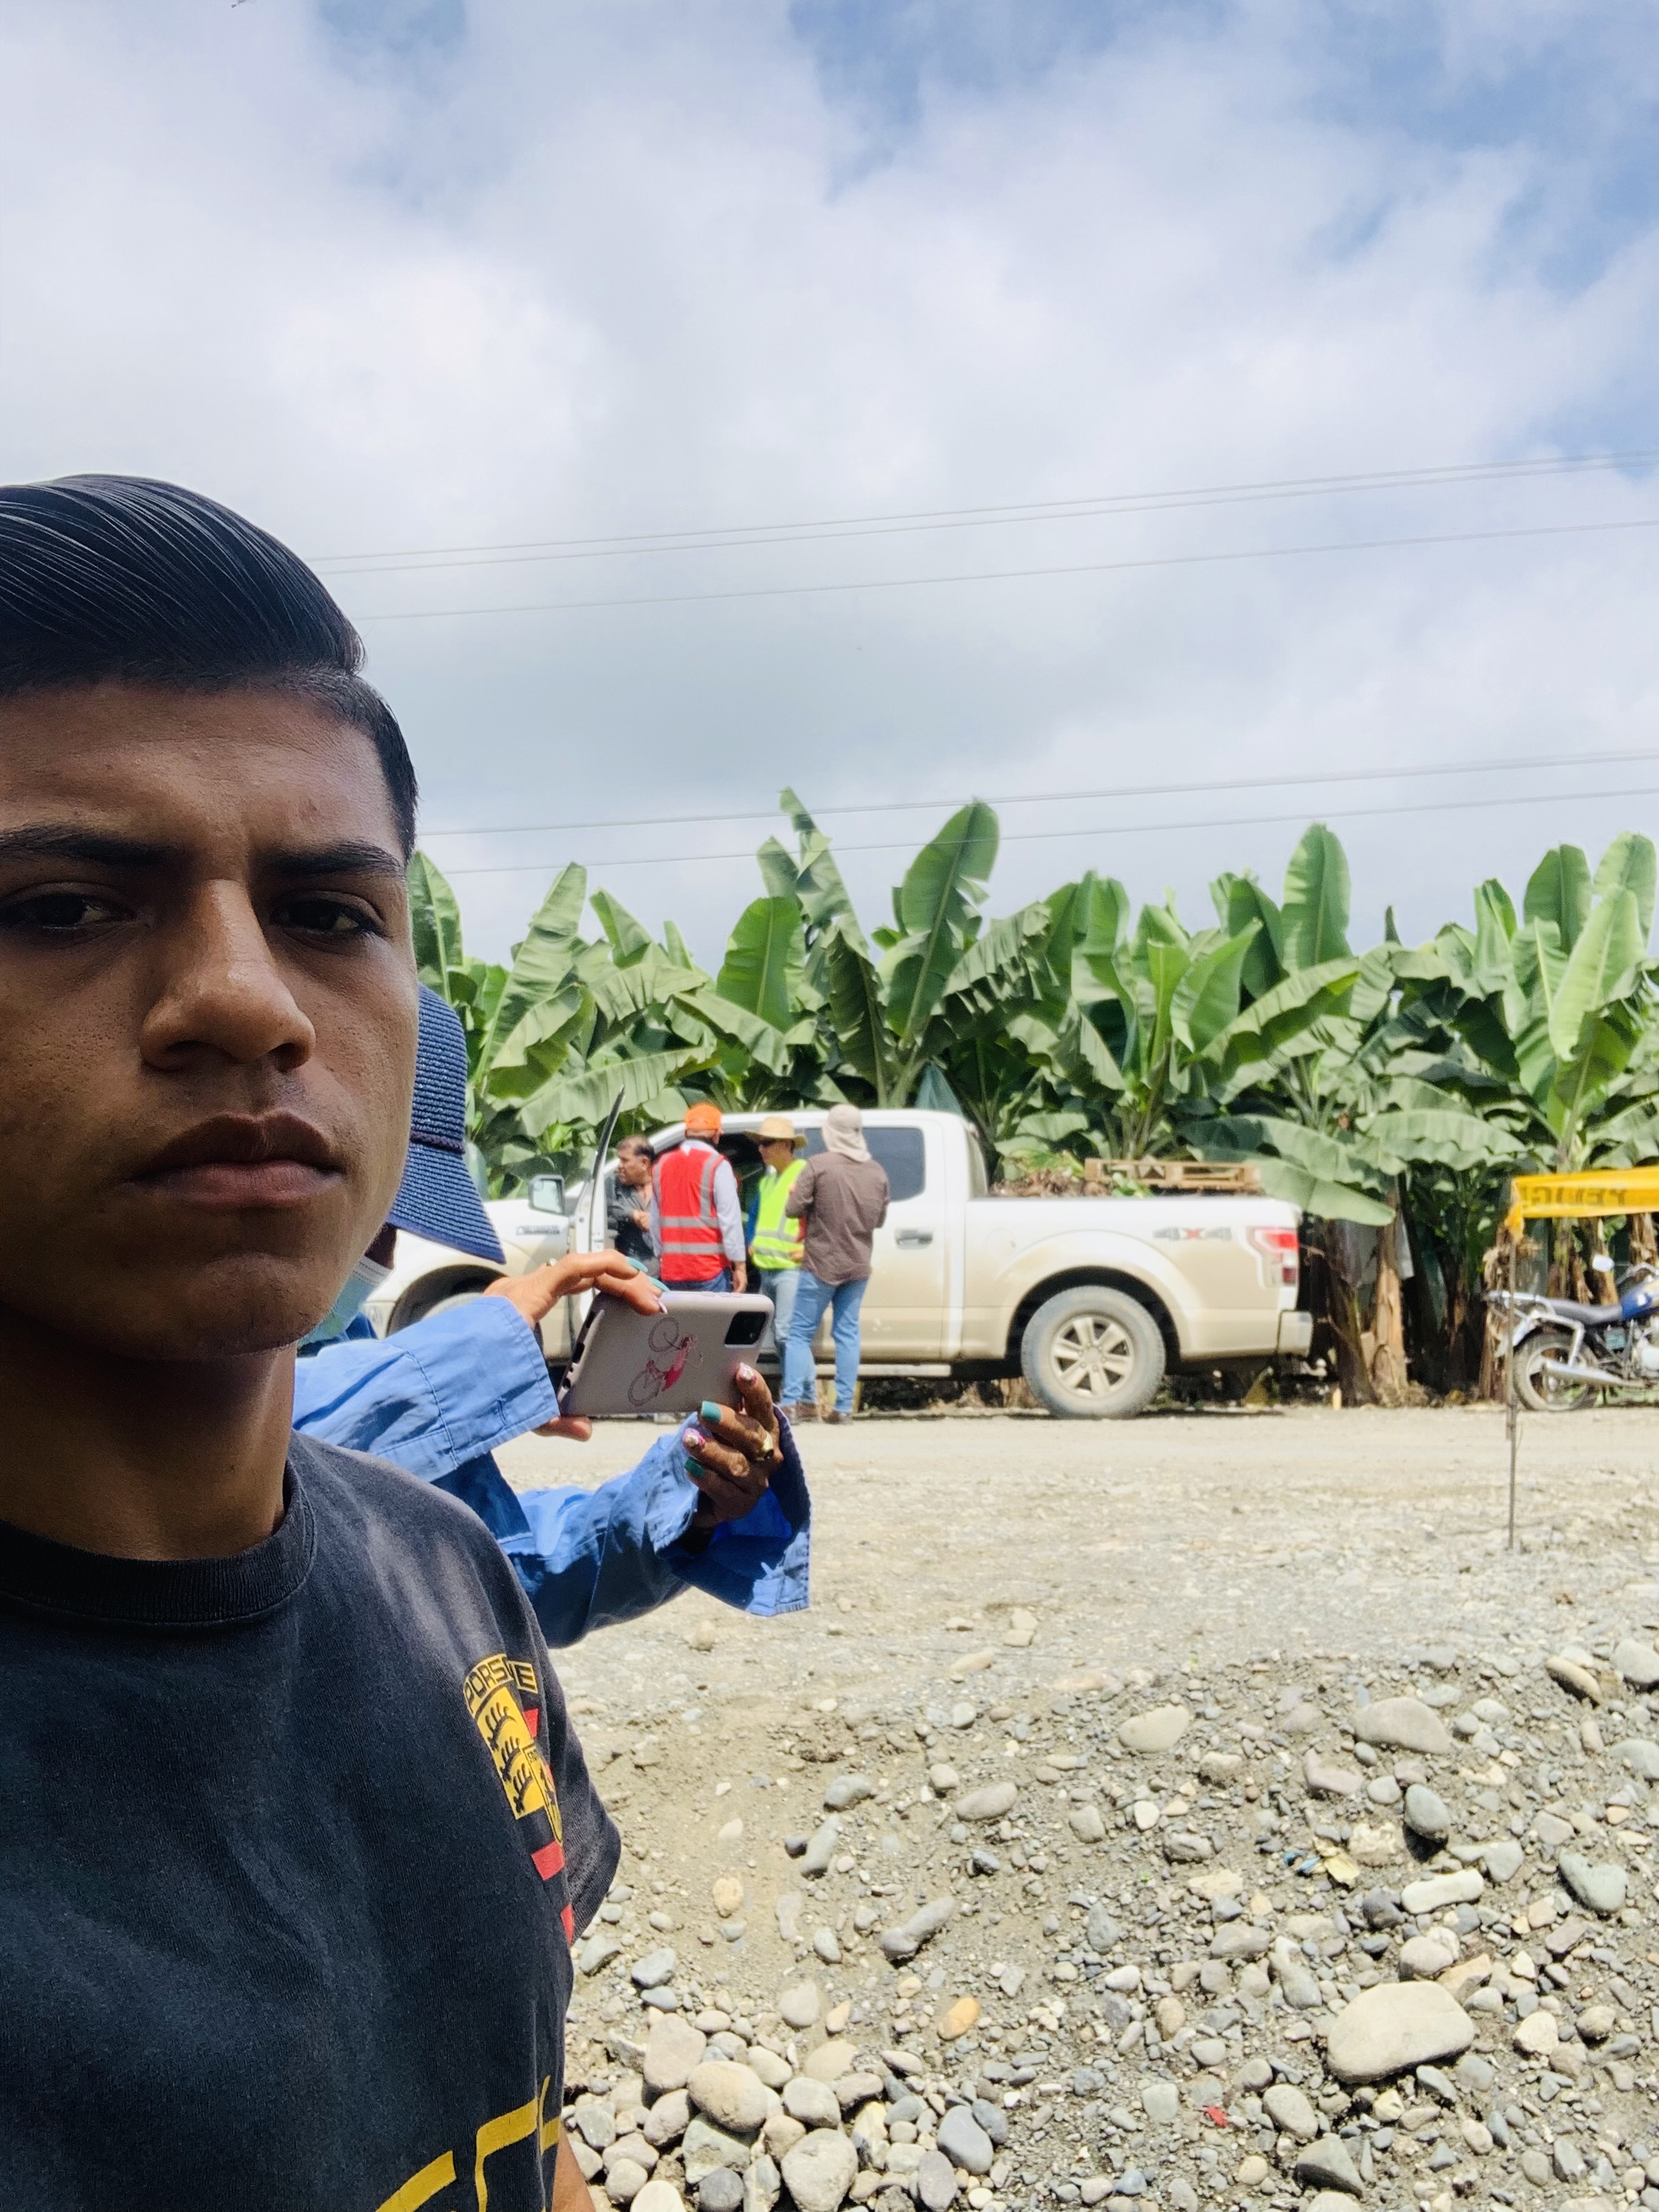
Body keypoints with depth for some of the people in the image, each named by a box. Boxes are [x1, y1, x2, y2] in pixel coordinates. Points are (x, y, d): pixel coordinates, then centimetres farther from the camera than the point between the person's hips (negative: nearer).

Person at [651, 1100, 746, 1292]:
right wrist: (739, 1265, -7)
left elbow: (655, 1222, 15)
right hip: (710, 1270, -5)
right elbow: (730, 1220, -10)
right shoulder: (717, 1166, -7)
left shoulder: (661, 1165, 11)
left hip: (671, 1270, 5)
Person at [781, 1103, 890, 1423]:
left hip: (821, 1264, -4)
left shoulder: (819, 1166, -12)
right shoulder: (877, 1171, 4)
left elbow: (792, 1209, -11)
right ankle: (844, 1406, 8)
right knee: (847, 1333, 10)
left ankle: (792, 1403, -4)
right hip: (858, 1266, 4)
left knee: (801, 1333, 3)